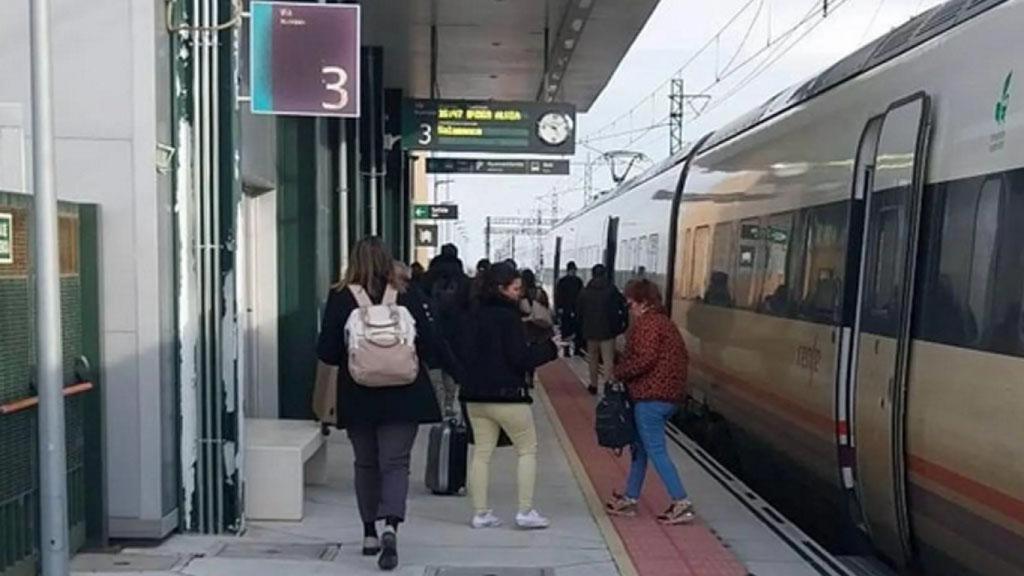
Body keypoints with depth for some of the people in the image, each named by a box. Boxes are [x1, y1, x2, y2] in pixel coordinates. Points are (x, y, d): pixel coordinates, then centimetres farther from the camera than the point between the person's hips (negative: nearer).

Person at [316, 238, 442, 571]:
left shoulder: (340, 298, -7)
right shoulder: (405, 296, -5)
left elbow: (326, 352, -6)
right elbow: (427, 347, -2)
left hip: (358, 397, 1)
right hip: (402, 396, -1)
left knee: (366, 464, 16)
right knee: (395, 462, 3)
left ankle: (370, 533, 23)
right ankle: (391, 526, -17)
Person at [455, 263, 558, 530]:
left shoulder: (474, 314, 6)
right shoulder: (508, 316, -14)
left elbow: (462, 351, 7)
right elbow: (520, 358, -16)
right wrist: (549, 349, -4)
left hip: (475, 395, 7)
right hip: (508, 395, -6)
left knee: (482, 452, 12)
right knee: (527, 450, 8)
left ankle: (480, 513, 13)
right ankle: (525, 511, 7)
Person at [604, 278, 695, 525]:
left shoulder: (646, 323, -13)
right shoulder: (665, 322, 18)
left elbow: (644, 359, -23)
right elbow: (680, 355, 18)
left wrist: (619, 372, -9)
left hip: (650, 396, -10)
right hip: (669, 394, 10)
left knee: (656, 451, -5)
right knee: (640, 447, 17)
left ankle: (681, 503, -4)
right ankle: (630, 498, 25)